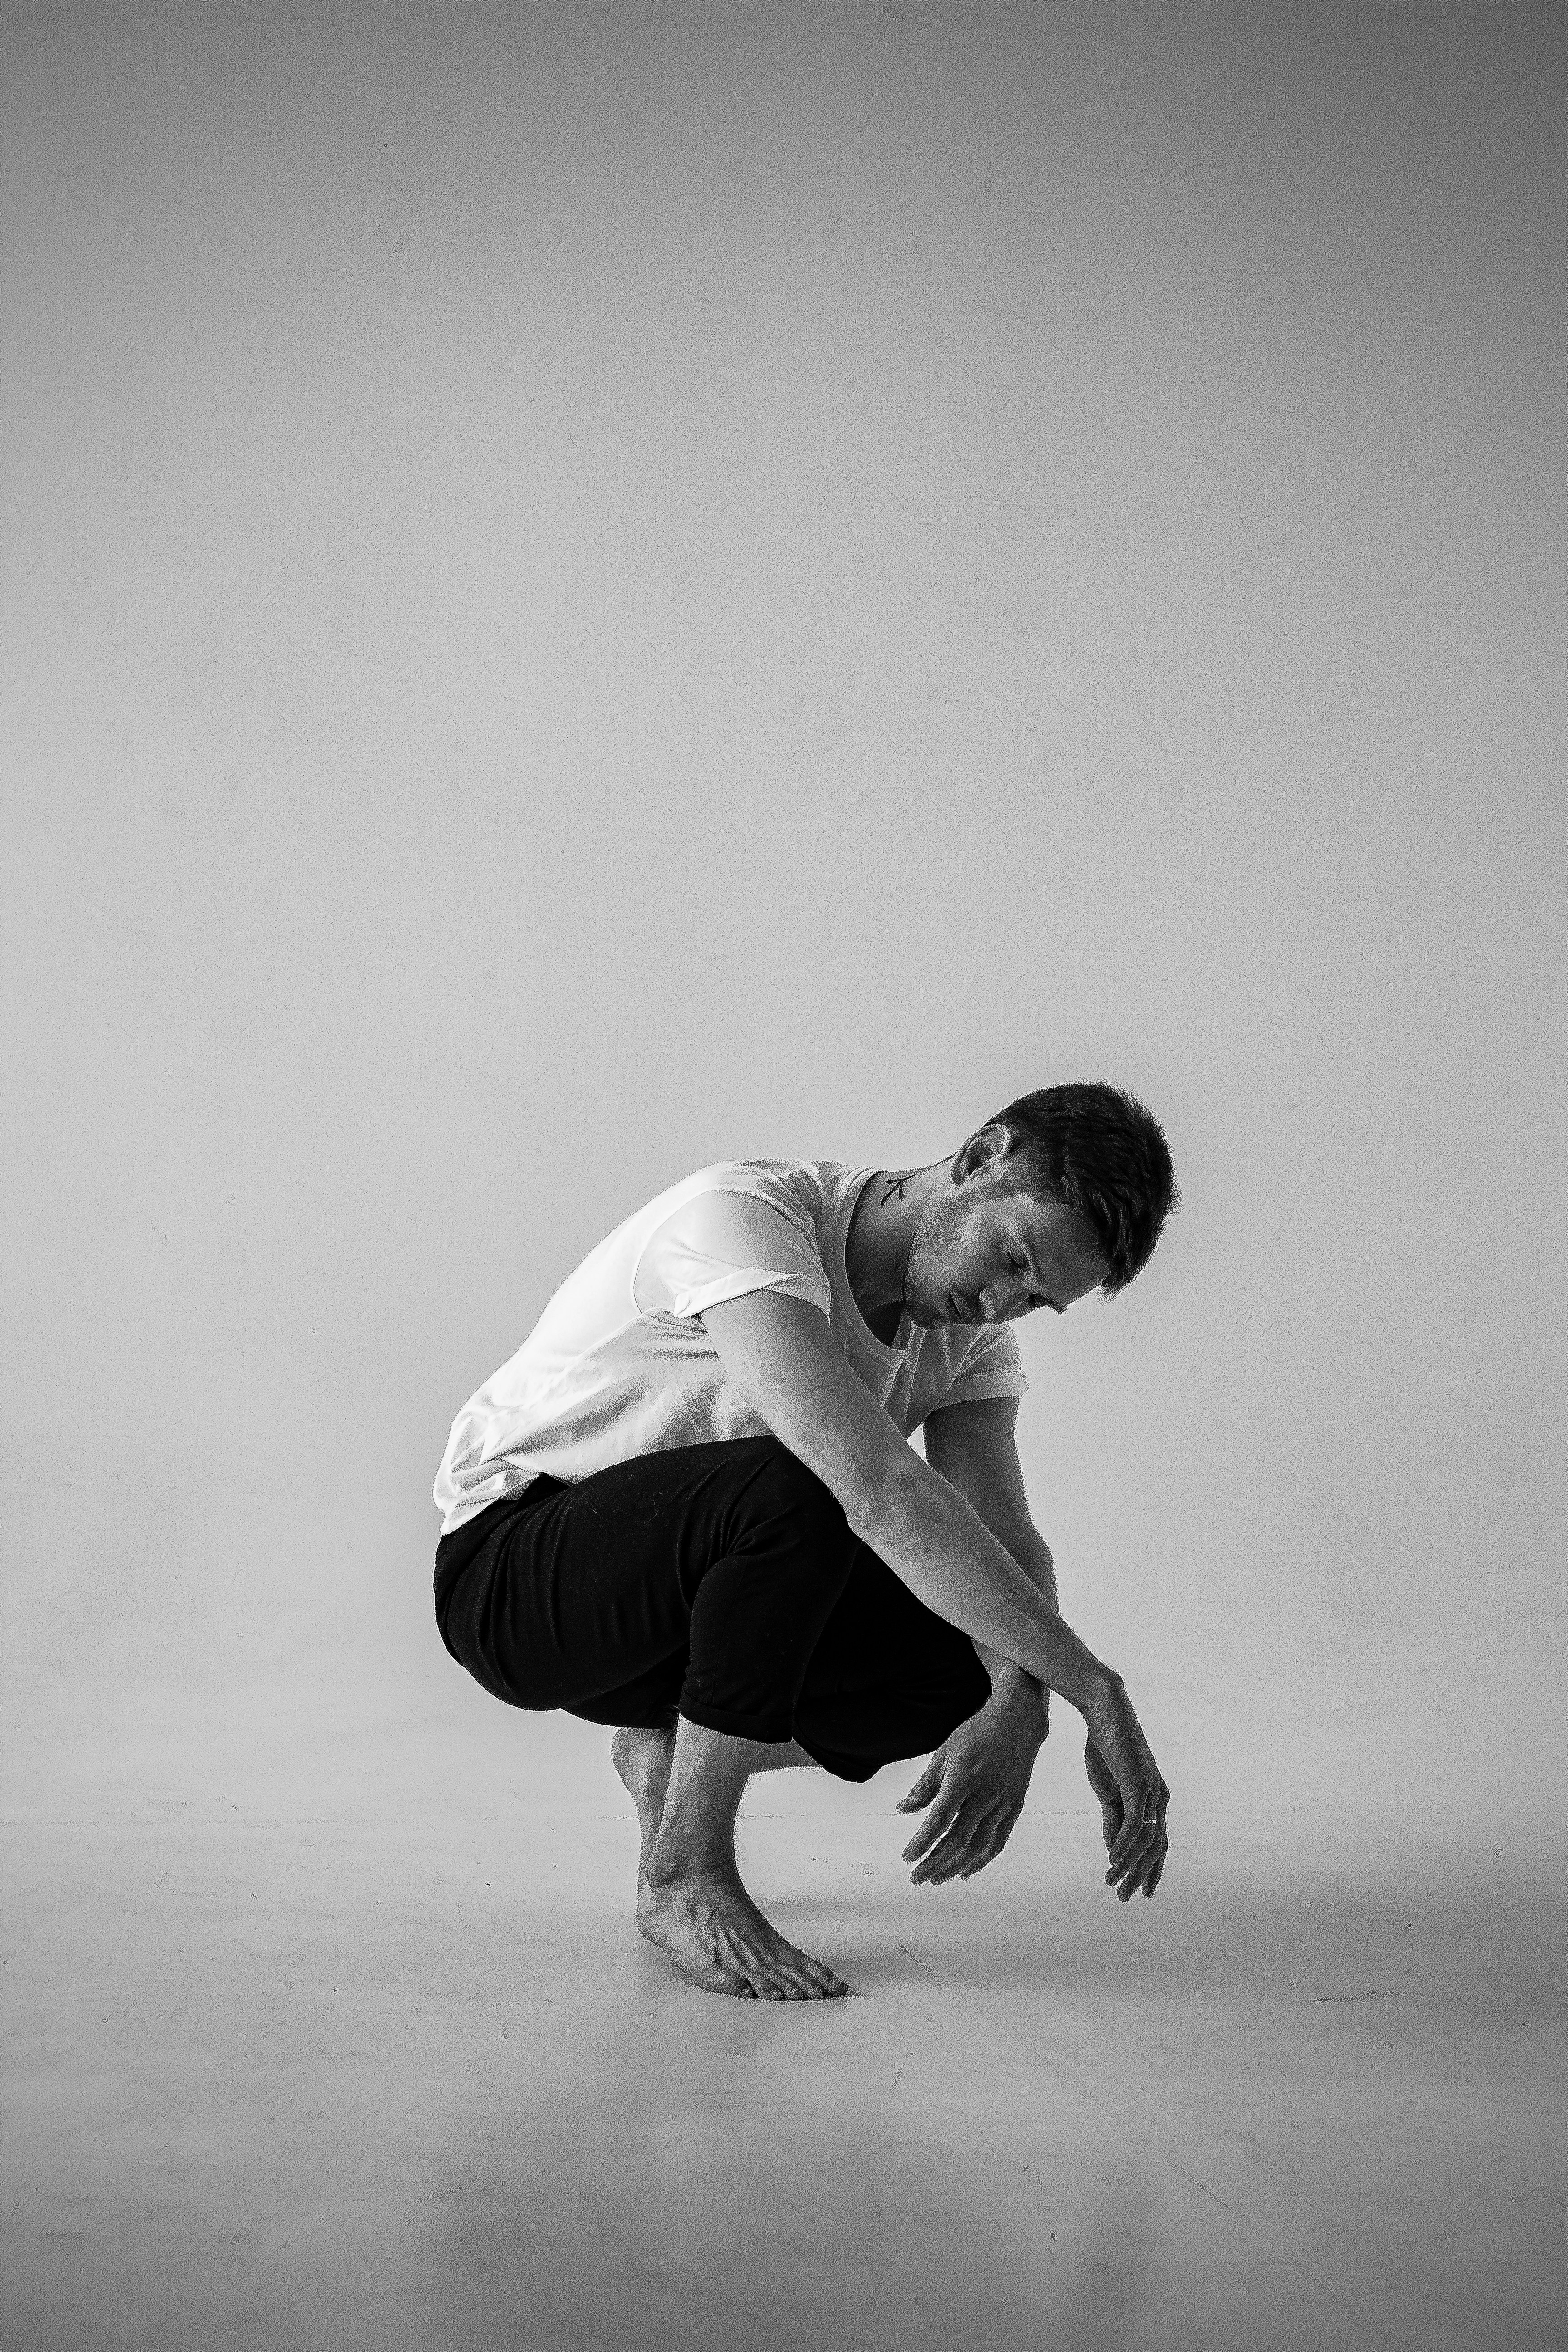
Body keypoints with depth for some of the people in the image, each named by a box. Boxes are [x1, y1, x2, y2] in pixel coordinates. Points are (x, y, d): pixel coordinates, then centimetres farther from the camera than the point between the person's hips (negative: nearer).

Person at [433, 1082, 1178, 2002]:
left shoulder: (969, 1327, -2)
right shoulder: (745, 1216, -28)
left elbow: (1008, 1539, -10)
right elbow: (879, 1490, -39)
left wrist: (1017, 1711, -31)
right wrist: (1096, 1692, -39)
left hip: (689, 1600, 7)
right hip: (508, 1572, -7)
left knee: (977, 1667, -12)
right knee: (800, 1490, -35)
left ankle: (672, 1748, 12)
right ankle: (685, 1875, -17)